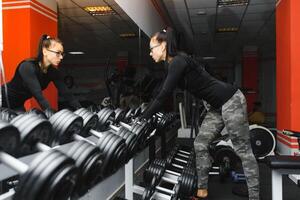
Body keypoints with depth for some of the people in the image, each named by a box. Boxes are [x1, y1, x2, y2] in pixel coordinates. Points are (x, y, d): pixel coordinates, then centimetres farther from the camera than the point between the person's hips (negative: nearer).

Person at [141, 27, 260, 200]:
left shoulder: (178, 62, -19)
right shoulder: (173, 64, 10)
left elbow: (164, 95, -22)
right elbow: (164, 95, 17)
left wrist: (143, 119, -16)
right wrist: (145, 115, 18)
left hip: (231, 100, -10)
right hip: (217, 106, 10)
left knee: (243, 150, -3)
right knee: (200, 145, 9)